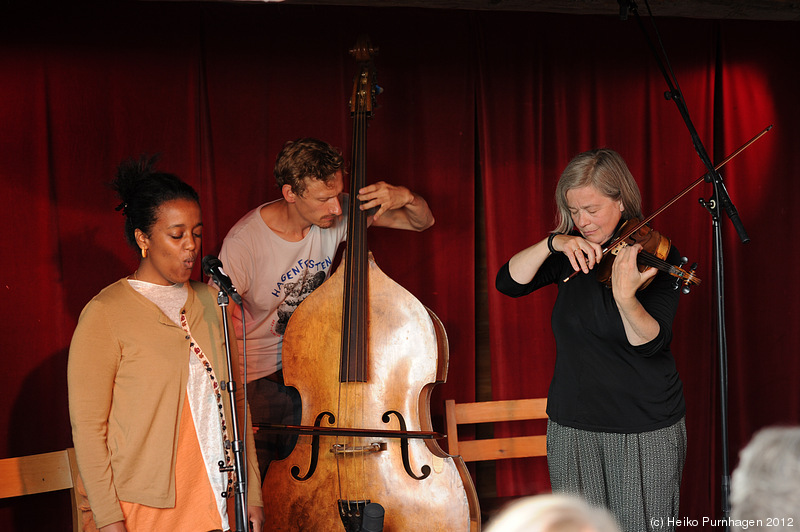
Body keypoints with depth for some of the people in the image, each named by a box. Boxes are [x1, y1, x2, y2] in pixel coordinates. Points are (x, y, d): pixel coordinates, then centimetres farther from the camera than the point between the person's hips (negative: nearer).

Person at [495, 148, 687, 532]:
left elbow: (650, 343, -20)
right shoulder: (571, 254, 4)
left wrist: (625, 297, -39)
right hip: (573, 425, 4)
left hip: (646, 430, -3)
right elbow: (509, 282, -5)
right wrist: (552, 242, -19)